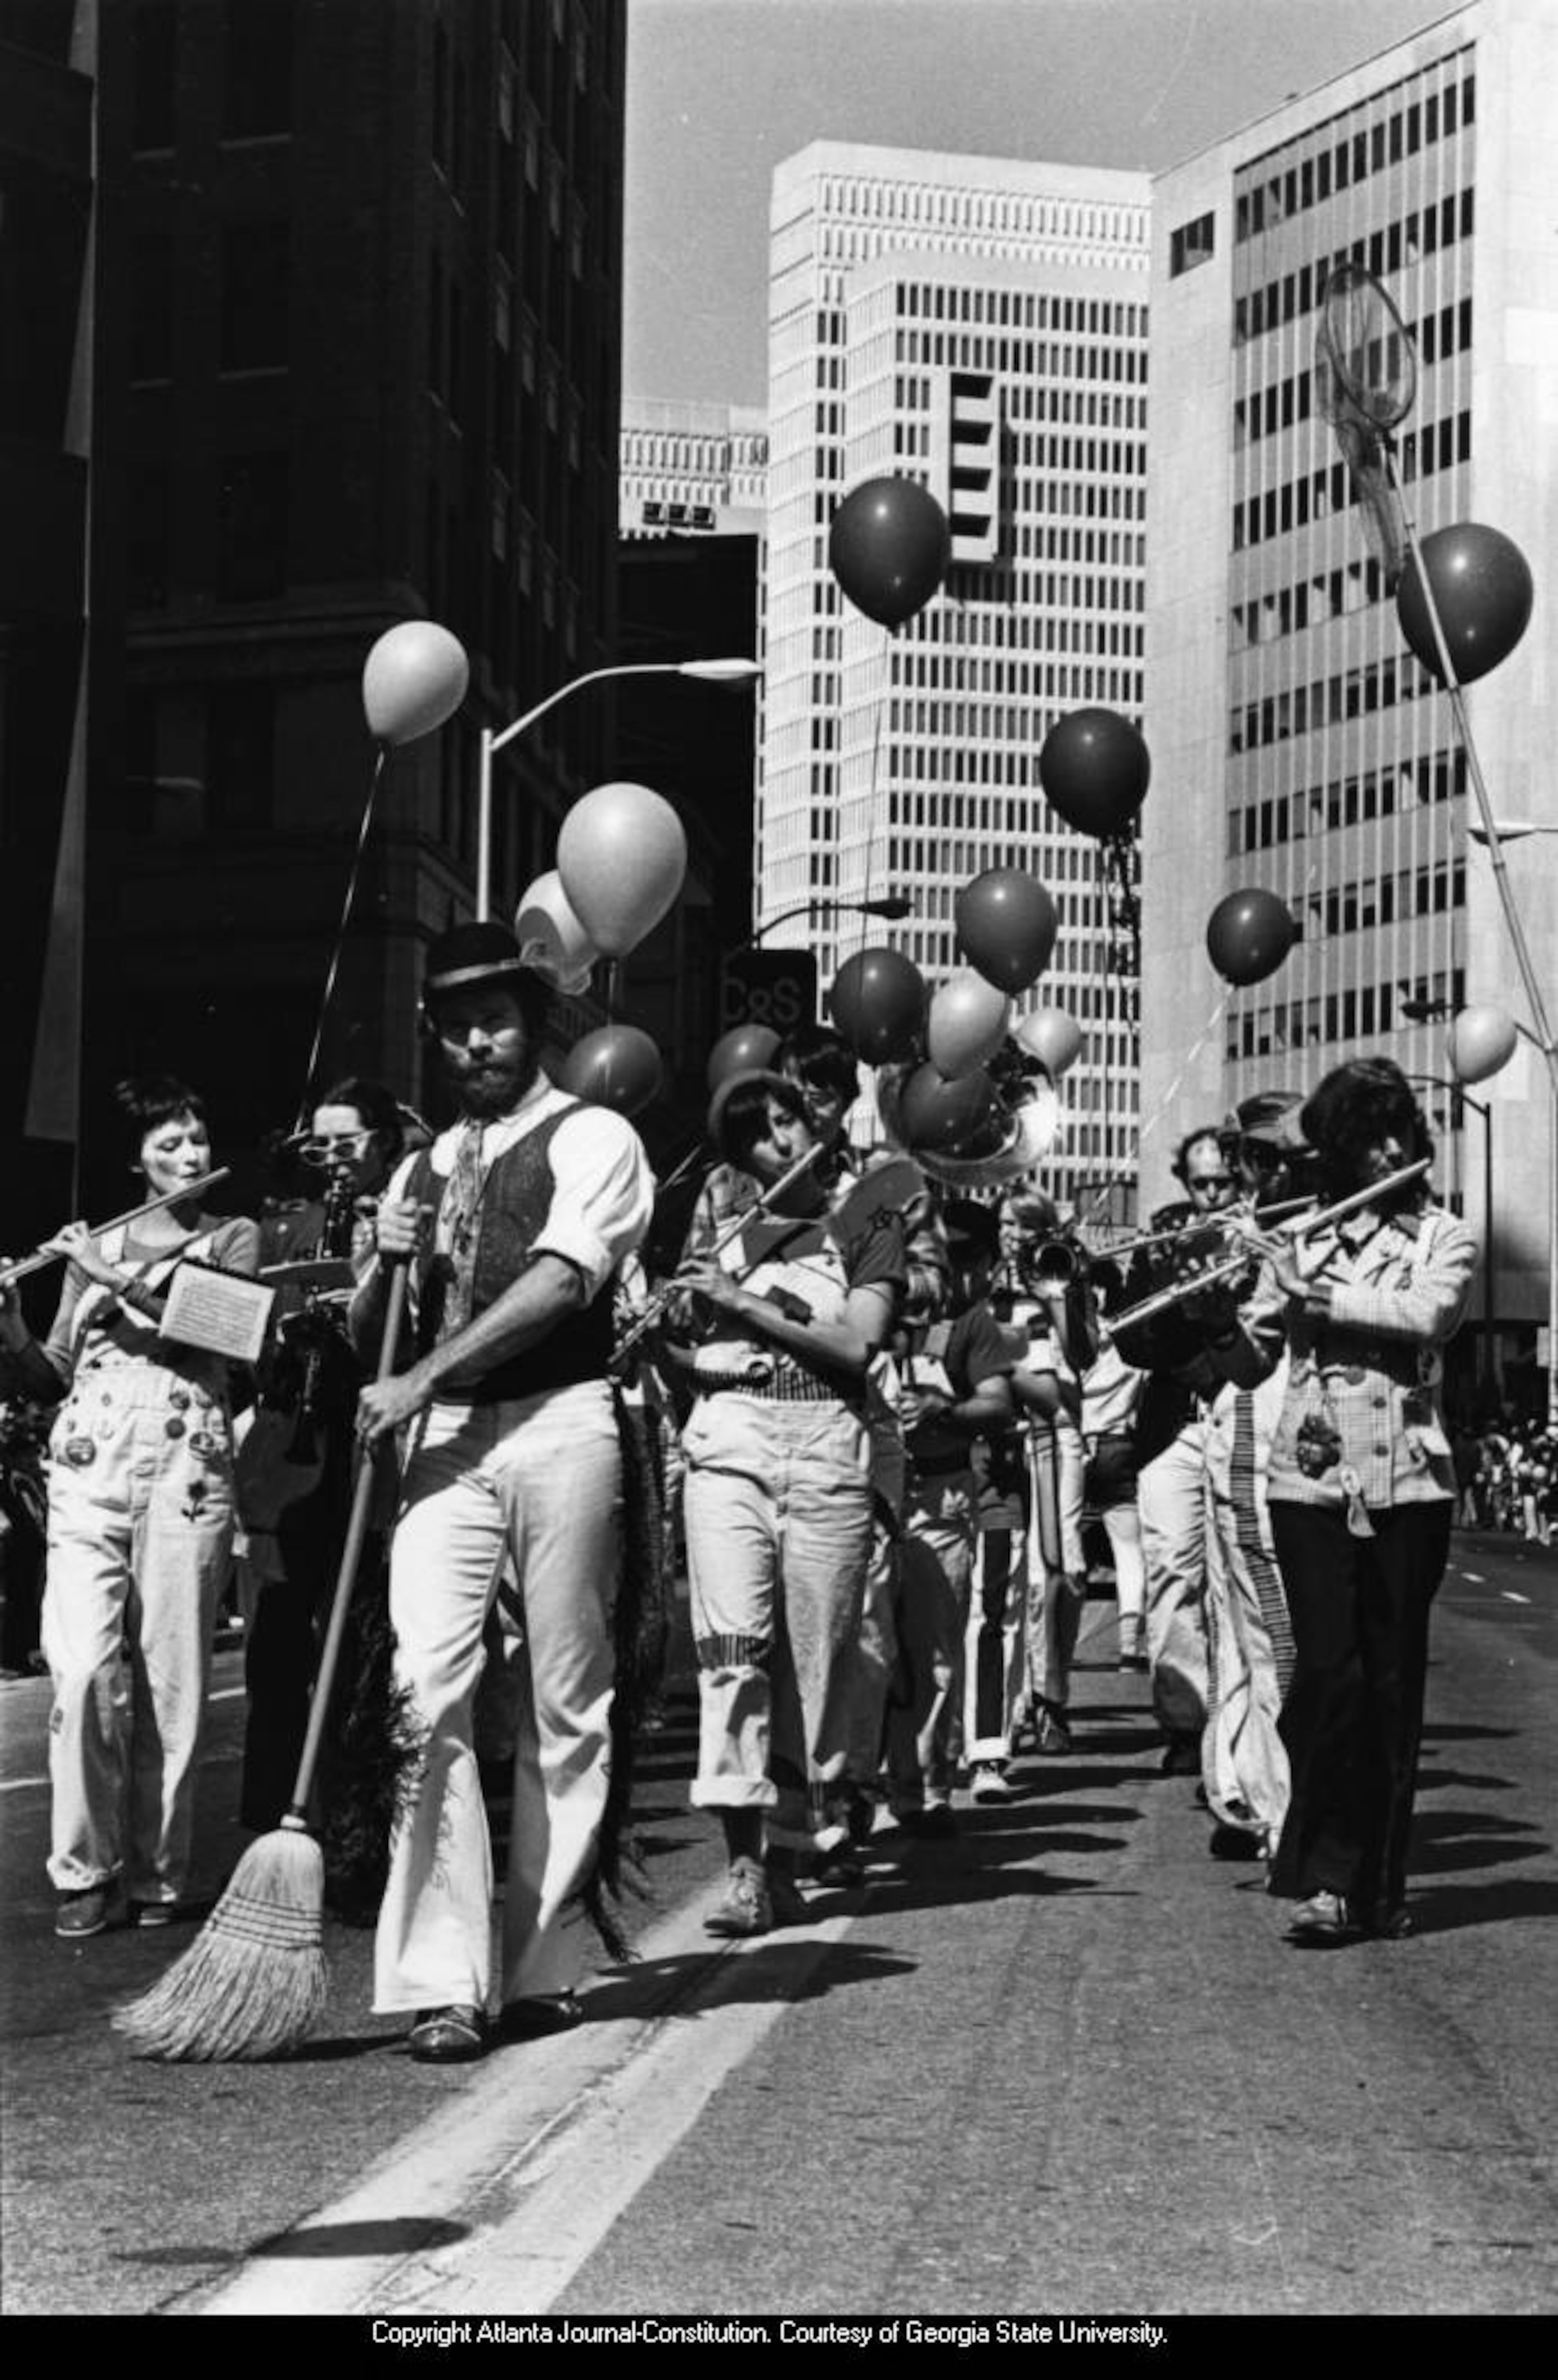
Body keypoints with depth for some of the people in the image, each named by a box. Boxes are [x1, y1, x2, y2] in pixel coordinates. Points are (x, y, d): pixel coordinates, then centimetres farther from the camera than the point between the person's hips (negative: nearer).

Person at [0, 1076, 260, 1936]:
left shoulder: (233, 1238, 12)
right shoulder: (93, 1247, 17)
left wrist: (118, 1280, -12)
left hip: (188, 1464, -1)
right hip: (90, 1460, 1)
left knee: (171, 1679, -4)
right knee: (82, 1667, -12)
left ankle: (158, 1873, 5)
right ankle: (85, 1867, -1)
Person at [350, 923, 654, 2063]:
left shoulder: (592, 1139, 5)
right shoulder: (425, 1170, 22)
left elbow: (561, 1282, -11)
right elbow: (367, 1338, 23)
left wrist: (422, 1379, -15)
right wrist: (387, 1266, 1)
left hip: (560, 1425, -4)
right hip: (444, 1438, 4)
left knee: (565, 1703, 2)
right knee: (429, 1687, -11)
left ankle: (543, 1967, 11)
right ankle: (442, 1981, -11)